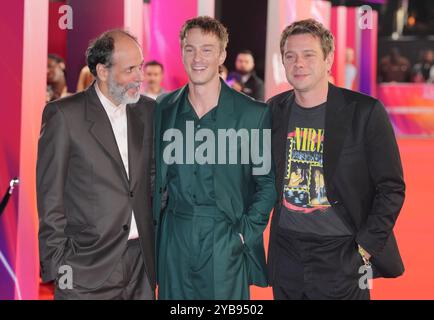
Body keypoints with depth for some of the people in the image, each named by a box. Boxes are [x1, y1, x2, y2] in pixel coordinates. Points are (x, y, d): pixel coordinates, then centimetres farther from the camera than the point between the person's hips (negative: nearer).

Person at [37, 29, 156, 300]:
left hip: (141, 259, 4)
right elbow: (50, 195, -6)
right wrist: (57, 264, -9)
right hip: (87, 268, -4)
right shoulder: (64, 115, -6)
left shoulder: (148, 111, 8)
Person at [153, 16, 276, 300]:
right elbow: (157, 177, 14)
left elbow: (267, 180, 1)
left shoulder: (253, 113, -3)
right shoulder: (162, 110, 6)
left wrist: (247, 233, -6)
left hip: (227, 242, -2)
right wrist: (152, 231, 5)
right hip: (174, 242, 3)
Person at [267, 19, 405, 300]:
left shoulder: (365, 111, -8)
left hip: (340, 255, -4)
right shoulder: (275, 110, 5)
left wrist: (365, 248, -11)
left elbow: (391, 188, -7)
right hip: (286, 252, 4)